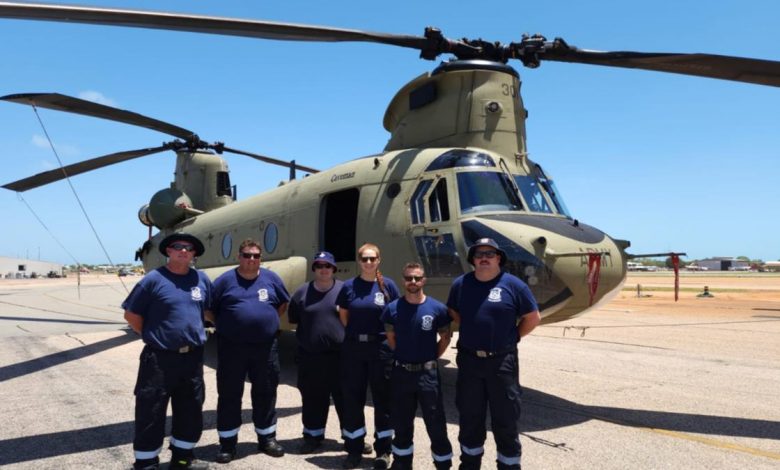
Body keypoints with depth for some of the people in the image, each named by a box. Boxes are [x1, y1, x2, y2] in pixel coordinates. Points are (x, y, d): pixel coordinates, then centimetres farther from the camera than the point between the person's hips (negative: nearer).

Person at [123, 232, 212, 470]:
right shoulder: (154, 279, -9)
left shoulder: (202, 280, 6)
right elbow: (131, 315, -4)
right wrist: (153, 336, -1)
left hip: (193, 357, 5)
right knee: (151, 413, 2)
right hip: (160, 359, -5)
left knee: (191, 410, 15)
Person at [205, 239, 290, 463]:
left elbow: (283, 303, 17)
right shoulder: (225, 280, -2)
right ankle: (227, 442, 19)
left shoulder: (271, 278, 5)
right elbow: (208, 309, 3)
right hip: (232, 346, -2)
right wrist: (224, 326, -3)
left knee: (265, 393, 11)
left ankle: (267, 438, 26)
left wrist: (269, 321, 7)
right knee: (229, 394, 6)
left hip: (265, 346, 2)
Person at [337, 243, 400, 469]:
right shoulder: (349, 286, 2)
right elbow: (343, 316, 12)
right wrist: (356, 332, 6)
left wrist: (390, 338, -1)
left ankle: (383, 450, 20)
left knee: (383, 398, 6)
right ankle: (354, 449, 22)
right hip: (353, 348, 2)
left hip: (381, 347, -1)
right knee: (352, 398, 7)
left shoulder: (387, 285, -2)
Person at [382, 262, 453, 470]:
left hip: (427, 373, -2)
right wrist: (403, 356, 8)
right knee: (401, 423, 15)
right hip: (401, 372, 2)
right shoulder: (393, 308, -3)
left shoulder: (437, 308, -7)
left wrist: (431, 358, 1)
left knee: (436, 424, 3)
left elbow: (445, 338, 5)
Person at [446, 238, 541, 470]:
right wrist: (473, 332, 8)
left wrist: (512, 338, 1)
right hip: (469, 360, 3)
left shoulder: (513, 285, -7)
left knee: (505, 420, 6)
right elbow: (454, 314, 17)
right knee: (470, 417, 16)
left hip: (502, 361, -3)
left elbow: (533, 317, 0)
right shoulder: (461, 284, 1)